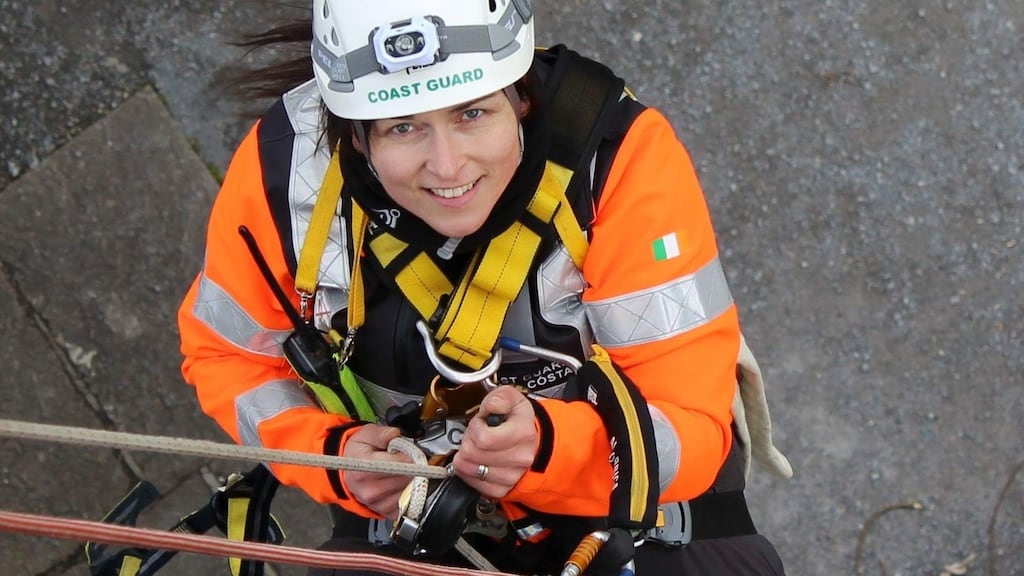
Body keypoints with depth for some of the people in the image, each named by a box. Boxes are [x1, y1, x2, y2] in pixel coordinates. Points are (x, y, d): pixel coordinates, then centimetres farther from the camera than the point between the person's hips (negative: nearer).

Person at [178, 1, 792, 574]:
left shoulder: (620, 154, -28)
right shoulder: (285, 168, -21)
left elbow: (692, 423, -26)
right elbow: (226, 354, -3)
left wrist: (551, 446, -44)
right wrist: (332, 453, -21)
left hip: (621, 510, -1)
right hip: (409, 519, 2)